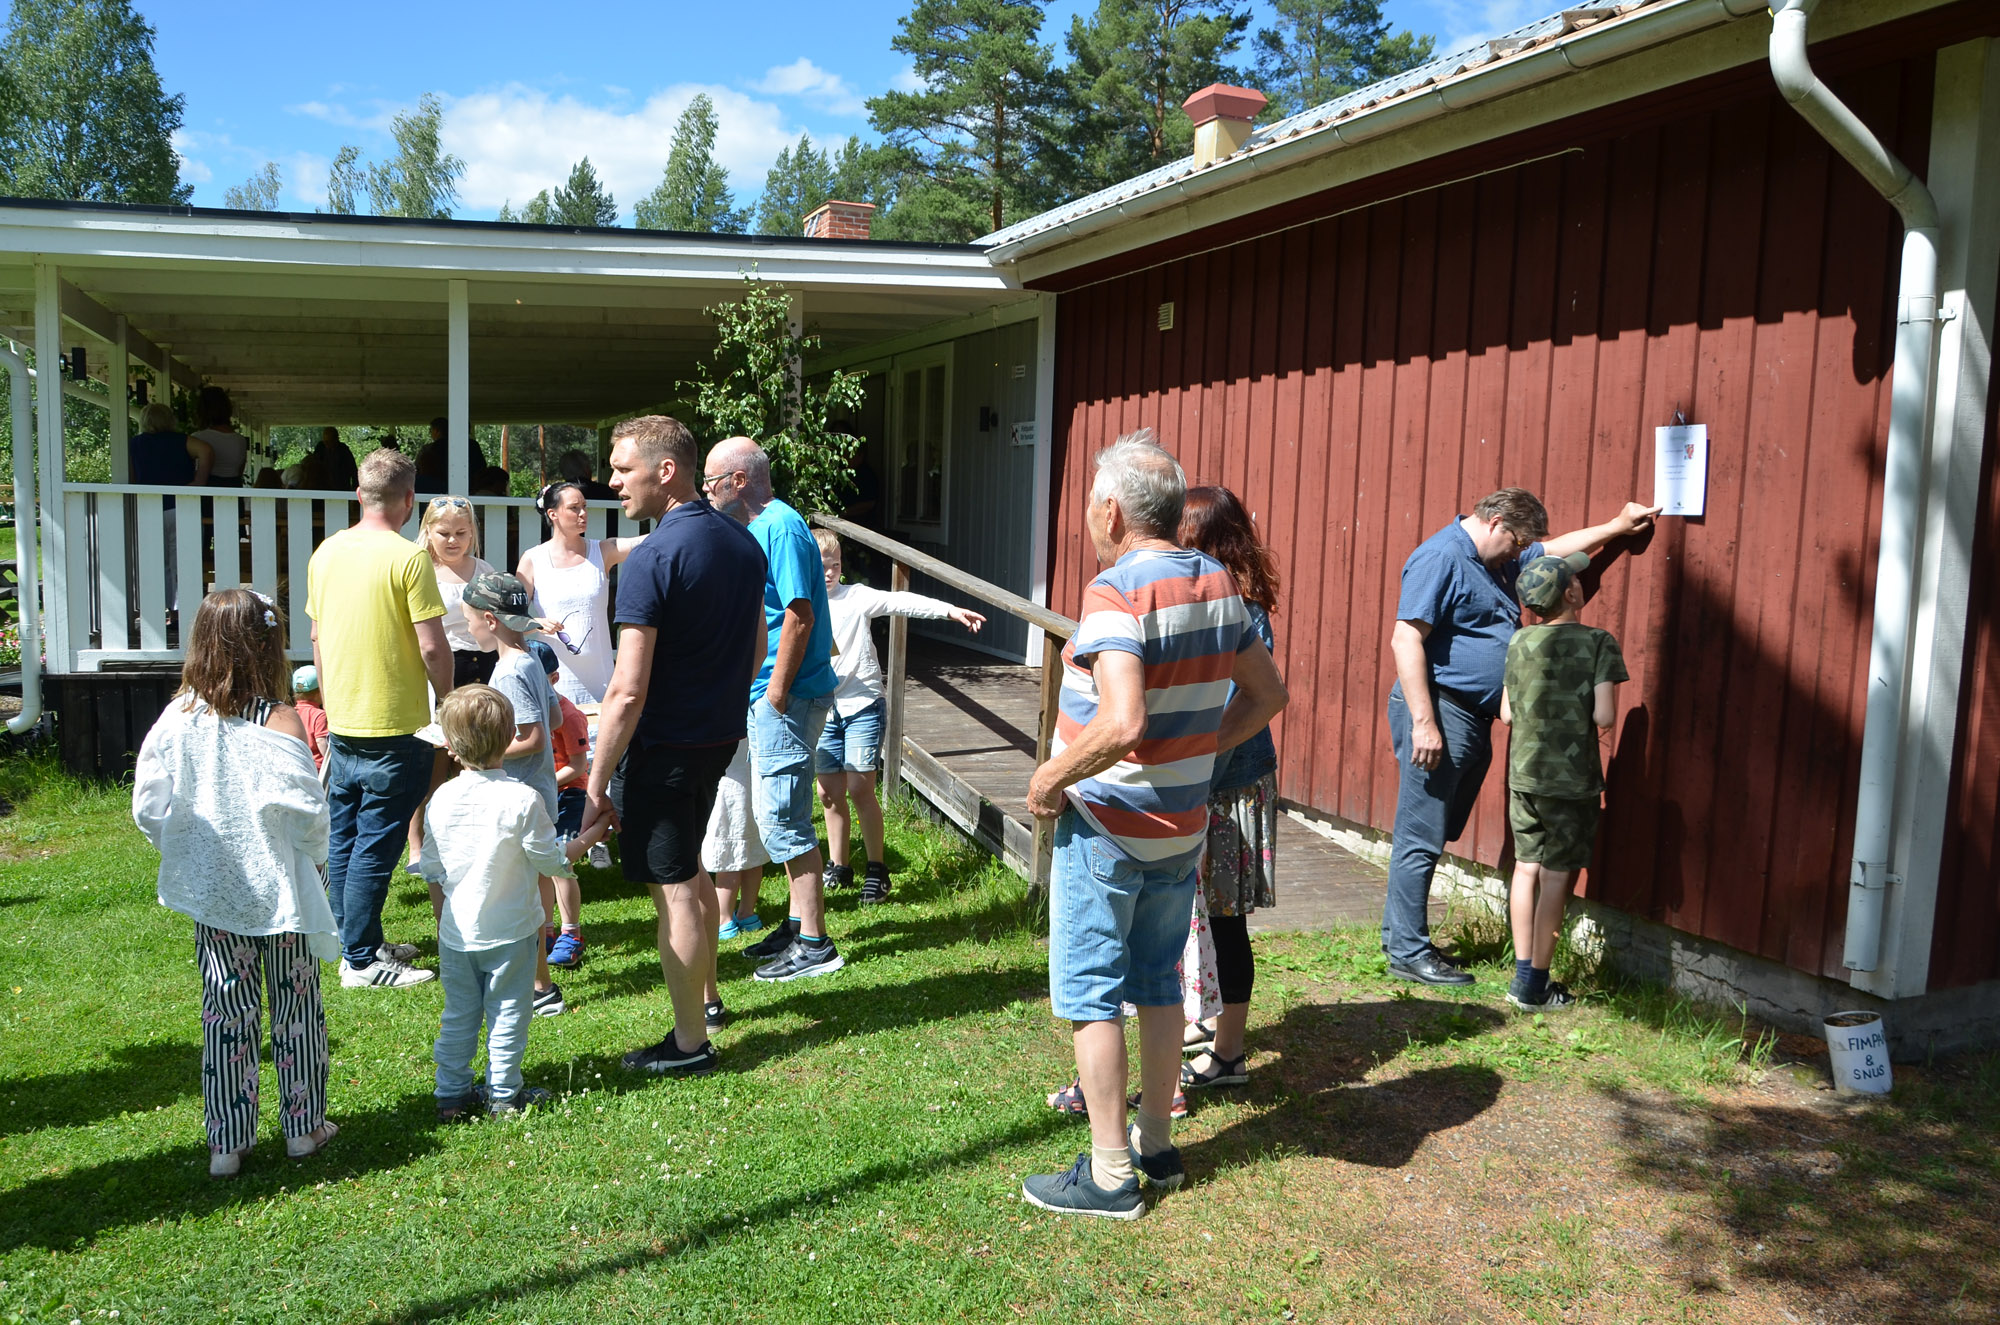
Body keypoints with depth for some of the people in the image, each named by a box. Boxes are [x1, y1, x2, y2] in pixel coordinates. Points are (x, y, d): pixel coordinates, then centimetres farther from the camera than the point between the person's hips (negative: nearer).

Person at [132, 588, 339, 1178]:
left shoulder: (178, 718, -5)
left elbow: (148, 806, -1)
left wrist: (187, 854, 14)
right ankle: (303, 1127, 23)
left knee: (226, 1014, 13)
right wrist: (315, 854, 0)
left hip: (211, 892, 3)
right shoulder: (277, 721, -17)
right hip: (279, 891, -3)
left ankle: (227, 1143, 18)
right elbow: (303, 809, -19)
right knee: (295, 1008, 12)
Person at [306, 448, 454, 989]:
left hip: (342, 725, 7)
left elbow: (316, 638, 15)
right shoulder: (408, 557, -15)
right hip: (394, 727, -7)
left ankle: (362, 942, 26)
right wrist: (448, 700, 0)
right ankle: (361, 960, 5)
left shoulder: (326, 552, 7)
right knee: (375, 847, -1)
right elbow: (432, 646, -16)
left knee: (345, 841, 15)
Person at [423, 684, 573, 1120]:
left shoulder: (442, 799, -6)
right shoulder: (522, 799, -19)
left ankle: (452, 1094, 24)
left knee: (458, 1014, 16)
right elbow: (549, 861, -13)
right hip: (510, 930, -4)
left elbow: (432, 867, 4)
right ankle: (504, 1094, 16)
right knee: (508, 1014, 9)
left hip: (456, 932, 4)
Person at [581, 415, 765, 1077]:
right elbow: (756, 647, 15)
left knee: (674, 890, 2)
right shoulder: (743, 542, 4)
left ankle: (690, 1043, 13)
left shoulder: (652, 559, -21)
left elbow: (627, 692, -24)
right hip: (721, 735, 8)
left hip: (663, 747, -8)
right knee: (691, 868, 24)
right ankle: (704, 997, 38)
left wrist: (597, 786, -18)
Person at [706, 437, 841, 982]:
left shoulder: (781, 528, -16)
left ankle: (813, 944, 1)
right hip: (771, 695, 11)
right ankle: (799, 921, 28)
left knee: (780, 816, -7)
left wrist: (777, 692, -21)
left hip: (788, 697, -11)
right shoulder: (760, 527, 16)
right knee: (779, 812, 16)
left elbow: (798, 615, -22)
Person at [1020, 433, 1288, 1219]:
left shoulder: (1117, 590, -21)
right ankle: (1156, 1145, 30)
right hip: (1182, 823, 8)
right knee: (1158, 985, 18)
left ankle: (1109, 1174, 12)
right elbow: (1267, 695, 12)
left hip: (1107, 825, -7)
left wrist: (1049, 779, -20)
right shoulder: (1217, 583, 3)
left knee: (1090, 994, 4)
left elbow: (1123, 723, -33)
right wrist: (1201, 750, 13)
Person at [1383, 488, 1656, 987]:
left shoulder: (1495, 562, 19)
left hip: (1472, 719, 10)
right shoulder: (1441, 557, -13)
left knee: (1432, 834, 13)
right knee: (1421, 837, -5)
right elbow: (1405, 639, -20)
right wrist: (1424, 721, -24)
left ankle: (1399, 933, 22)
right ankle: (1408, 953, 1)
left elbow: (1556, 548, 37)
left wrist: (1618, 526, 35)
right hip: (1440, 710, -10)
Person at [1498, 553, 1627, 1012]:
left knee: (1527, 868, 12)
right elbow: (1604, 716, -16)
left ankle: (1523, 974, 18)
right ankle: (1535, 986, 6)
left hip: (1523, 772, 4)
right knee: (1557, 875, 2)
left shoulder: (1520, 642, 3)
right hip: (1572, 779, -4)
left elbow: (1506, 713, 7)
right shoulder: (1598, 642, -10)